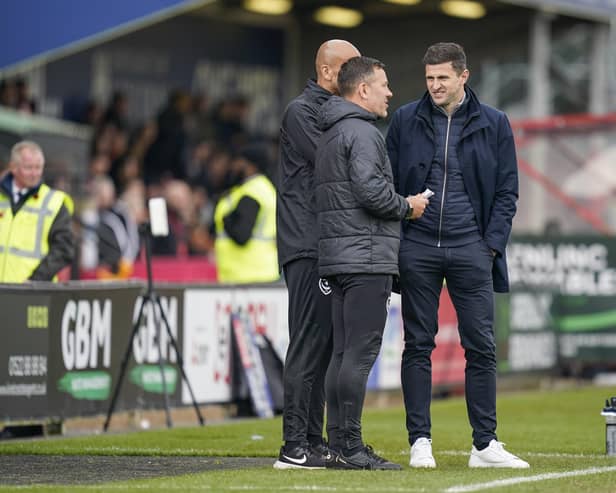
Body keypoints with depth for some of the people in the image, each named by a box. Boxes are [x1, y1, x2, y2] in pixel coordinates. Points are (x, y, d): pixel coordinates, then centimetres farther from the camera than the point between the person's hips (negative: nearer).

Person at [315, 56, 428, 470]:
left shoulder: (330, 135, 22)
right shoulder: (362, 132, -10)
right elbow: (371, 190, -21)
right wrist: (407, 206, -4)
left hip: (338, 257, 10)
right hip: (366, 255, -10)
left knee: (344, 352, 9)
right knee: (360, 352, -10)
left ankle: (340, 445, 10)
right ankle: (350, 448, -12)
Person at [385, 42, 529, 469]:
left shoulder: (493, 124, 5)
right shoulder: (405, 121, 5)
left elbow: (507, 190, 6)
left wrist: (492, 244, -4)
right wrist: (395, 240, -1)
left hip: (471, 250, 0)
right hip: (417, 249, 0)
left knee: (482, 348, 0)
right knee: (418, 346, 3)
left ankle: (486, 443, 6)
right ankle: (420, 441, 7)